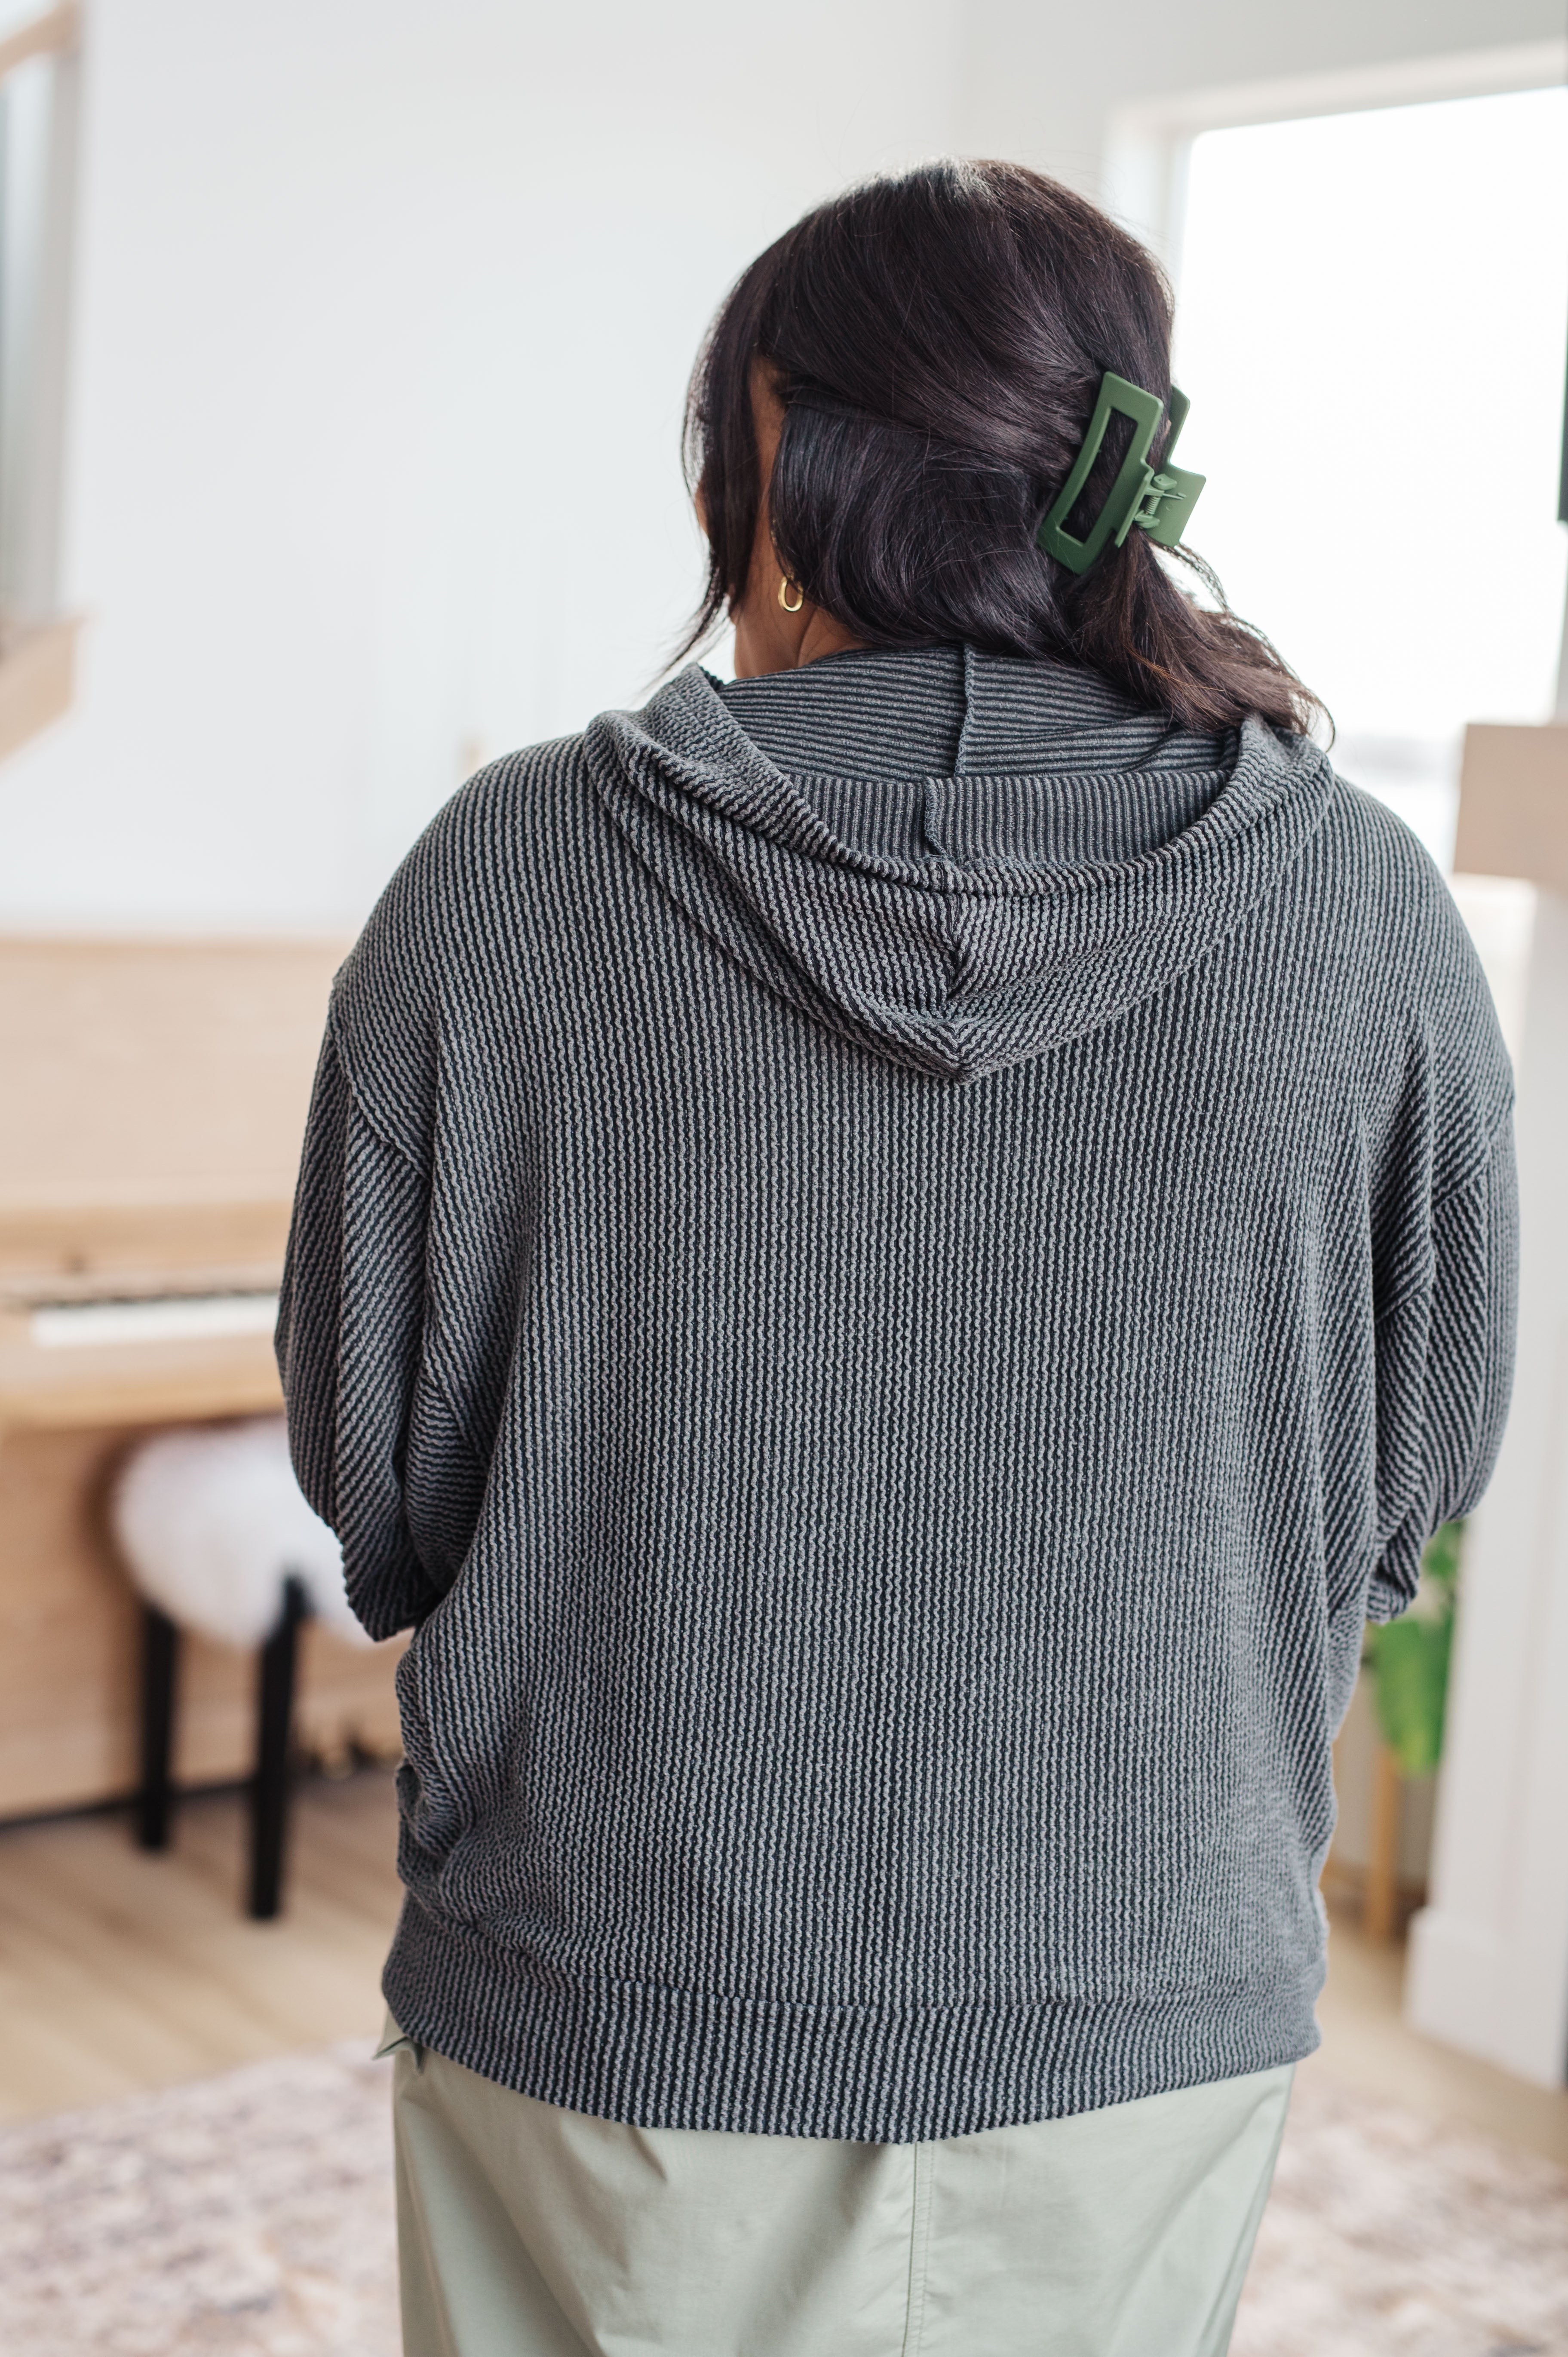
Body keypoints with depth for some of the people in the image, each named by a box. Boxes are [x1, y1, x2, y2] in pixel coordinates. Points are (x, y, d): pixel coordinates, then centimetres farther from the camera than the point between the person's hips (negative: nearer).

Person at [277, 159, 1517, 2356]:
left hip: (603, 2019, -1)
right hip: (1147, 2038, 1)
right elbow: (1413, 1478, 1)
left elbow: (372, 1459, -3)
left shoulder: (503, 874, -12)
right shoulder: (1362, 906, -9)